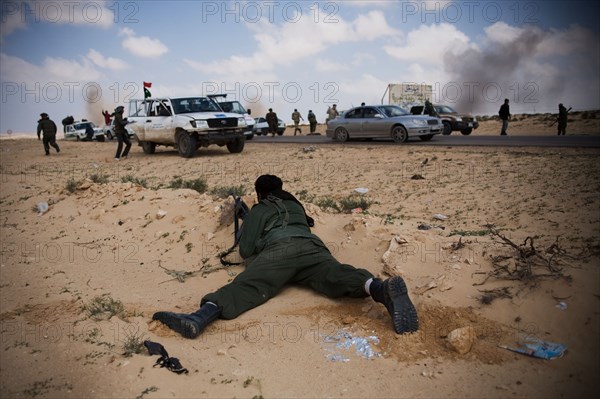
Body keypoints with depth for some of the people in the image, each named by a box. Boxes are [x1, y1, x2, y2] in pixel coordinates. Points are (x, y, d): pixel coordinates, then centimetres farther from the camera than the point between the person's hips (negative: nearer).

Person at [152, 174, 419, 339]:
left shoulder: (258, 211, 26)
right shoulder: (296, 205, 41)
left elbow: (245, 251, 16)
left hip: (280, 248, -3)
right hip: (311, 246, 4)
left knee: (247, 286, -23)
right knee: (339, 276, -23)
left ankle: (201, 317, -49)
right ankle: (383, 290, -53)